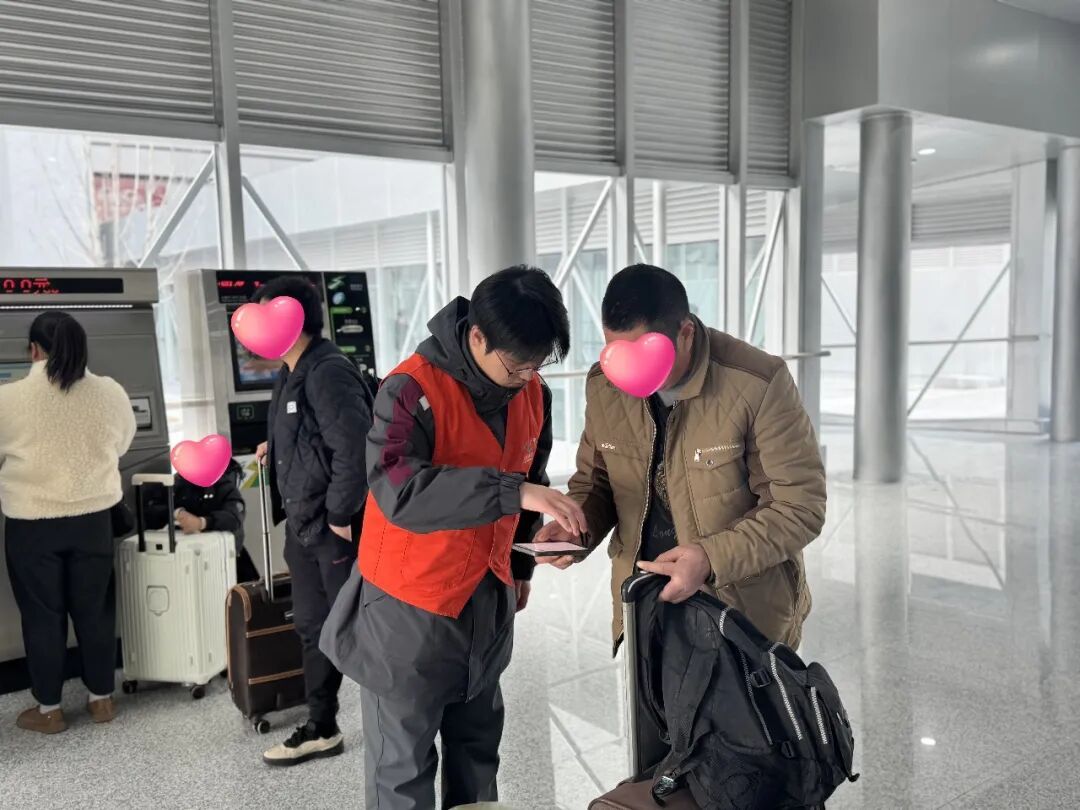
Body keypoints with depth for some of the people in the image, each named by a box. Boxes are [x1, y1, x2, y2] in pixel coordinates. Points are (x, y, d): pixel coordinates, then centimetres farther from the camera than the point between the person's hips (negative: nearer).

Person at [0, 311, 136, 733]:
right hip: (93, 519, 2)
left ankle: (49, 709, 21)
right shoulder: (111, 393, -5)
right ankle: (102, 699, 25)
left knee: (42, 615, 11)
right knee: (95, 610, 13)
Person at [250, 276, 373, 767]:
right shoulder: (291, 375, 12)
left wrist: (340, 516, -21)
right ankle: (321, 730, 30)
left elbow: (354, 448, -26)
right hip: (303, 526, 10)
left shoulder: (328, 373, -19)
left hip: (338, 529, -9)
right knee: (312, 628, 16)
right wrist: (275, 449, 8)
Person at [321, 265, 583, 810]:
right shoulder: (414, 389, -24)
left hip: (488, 598, 6)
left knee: (478, 745, 22)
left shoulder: (532, 393, -3)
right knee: (403, 762, 9)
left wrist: (521, 566, 18)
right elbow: (398, 491, -37)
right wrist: (514, 493, -42)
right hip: (410, 605, -6)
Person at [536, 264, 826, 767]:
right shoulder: (604, 387, -6)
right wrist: (573, 527, -13)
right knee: (653, 767, 20)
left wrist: (713, 557, -29)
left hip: (747, 612, -4)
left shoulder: (759, 384, -21)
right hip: (646, 609, 5)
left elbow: (800, 506, -17)